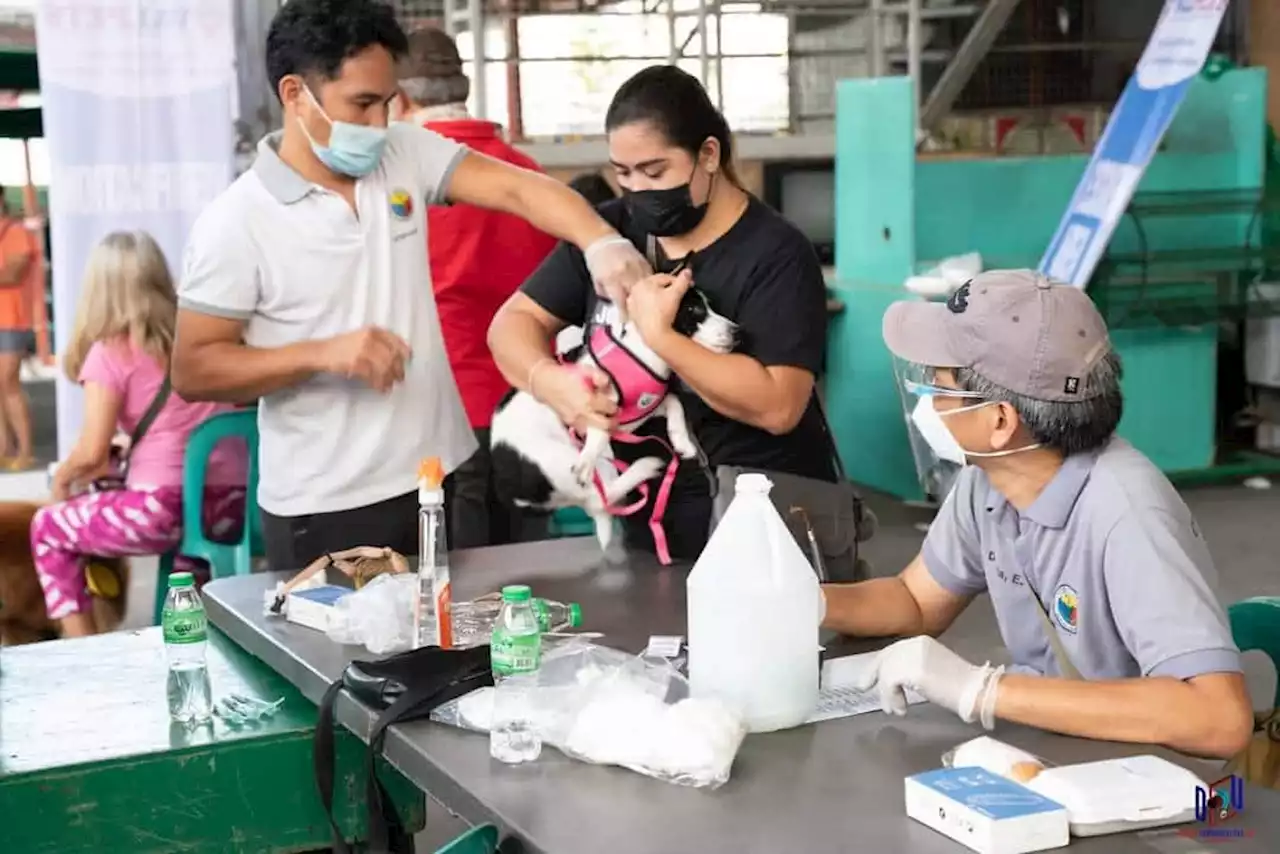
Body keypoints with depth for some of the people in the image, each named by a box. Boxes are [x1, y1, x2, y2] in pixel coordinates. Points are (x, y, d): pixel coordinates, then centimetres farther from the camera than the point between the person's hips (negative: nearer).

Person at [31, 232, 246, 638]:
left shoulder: (110, 353, -3)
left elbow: (92, 455, -7)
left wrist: (61, 478, 15)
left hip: (164, 507, -5)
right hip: (231, 503, 6)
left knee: (46, 527, 19)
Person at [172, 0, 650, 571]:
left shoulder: (407, 154, 2)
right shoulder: (234, 223, -10)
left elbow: (517, 188, -8)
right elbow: (192, 372, -10)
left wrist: (601, 242, -28)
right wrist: (322, 353, -22)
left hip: (443, 477, 5)